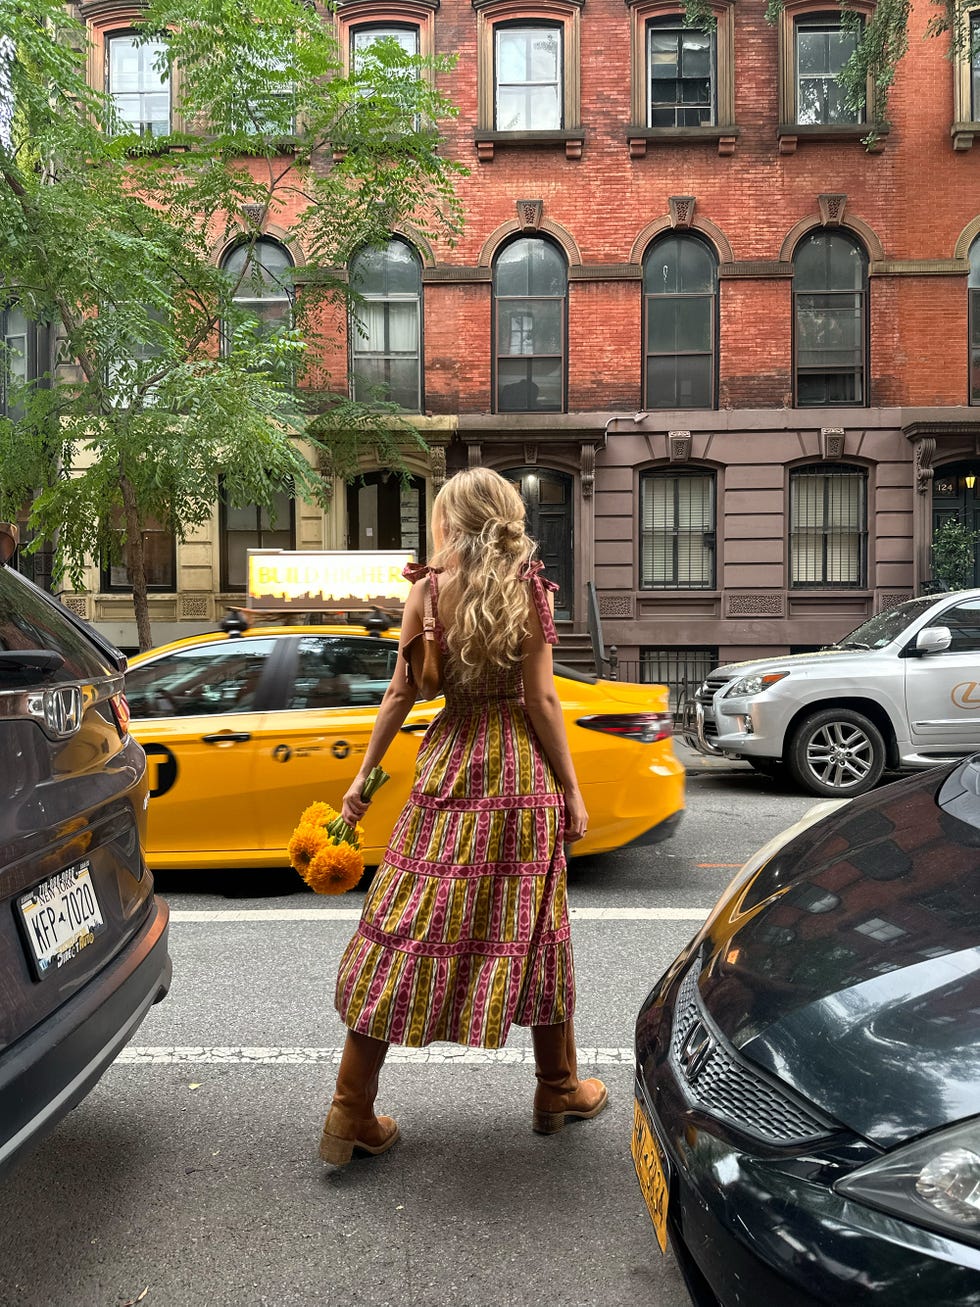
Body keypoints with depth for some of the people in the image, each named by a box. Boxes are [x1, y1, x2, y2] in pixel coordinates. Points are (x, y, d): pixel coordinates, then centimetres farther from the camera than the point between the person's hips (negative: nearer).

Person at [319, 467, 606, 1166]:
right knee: (531, 925, 12)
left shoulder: (428, 591, 0)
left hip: (449, 766, 1)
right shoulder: (530, 589, -4)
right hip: (523, 770, -1)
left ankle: (353, 1115, 11)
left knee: (406, 929, 5)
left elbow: (402, 691, -1)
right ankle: (559, 1089, 29)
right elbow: (541, 700, -8)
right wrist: (571, 791, -2)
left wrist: (365, 774, 7)